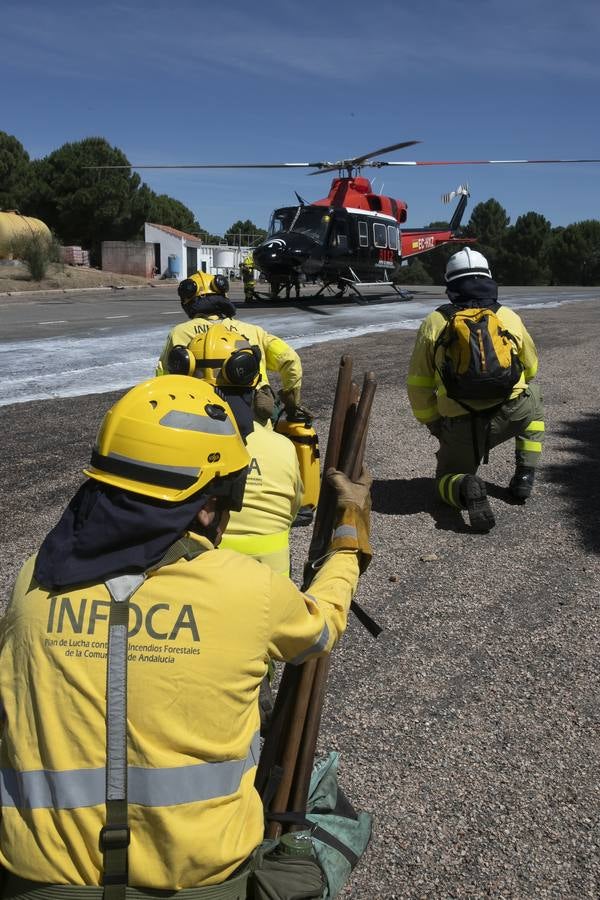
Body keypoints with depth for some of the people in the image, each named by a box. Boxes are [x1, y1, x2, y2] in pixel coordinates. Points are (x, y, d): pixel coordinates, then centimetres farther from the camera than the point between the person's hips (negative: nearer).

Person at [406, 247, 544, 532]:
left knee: (449, 477, 24)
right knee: (533, 399, 36)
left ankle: (466, 489, -14)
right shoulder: (509, 317, 9)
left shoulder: (433, 323, 5)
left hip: (459, 424, -1)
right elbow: (531, 367, 24)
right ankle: (524, 476, 25)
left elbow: (418, 385, 6)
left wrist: (432, 423, 21)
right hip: (510, 414, 1)